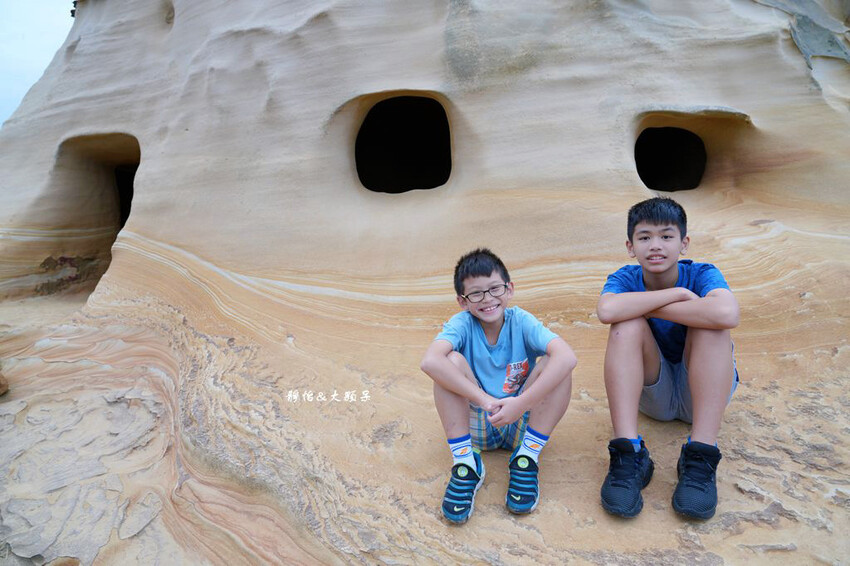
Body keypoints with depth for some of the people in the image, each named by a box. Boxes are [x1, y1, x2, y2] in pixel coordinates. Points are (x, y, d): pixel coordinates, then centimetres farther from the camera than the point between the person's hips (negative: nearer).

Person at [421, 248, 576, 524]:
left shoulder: (521, 321, -12)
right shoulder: (462, 323, -13)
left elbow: (567, 357, -30)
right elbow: (430, 361, -34)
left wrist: (522, 403, -37)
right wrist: (484, 400, -38)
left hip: (521, 422, 1)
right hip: (475, 425, 0)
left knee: (556, 366, -23)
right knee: (452, 360, -25)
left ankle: (526, 459, -13)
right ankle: (465, 463, -18)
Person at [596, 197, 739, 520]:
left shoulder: (702, 274, -15)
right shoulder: (626, 279, -12)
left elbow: (728, 314, -41)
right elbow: (607, 311, -39)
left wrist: (649, 307, -30)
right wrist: (676, 293, -30)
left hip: (703, 390, 0)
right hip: (653, 393, 1)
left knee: (712, 322, -28)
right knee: (627, 324, -27)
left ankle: (701, 457, -30)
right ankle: (628, 454, -31)